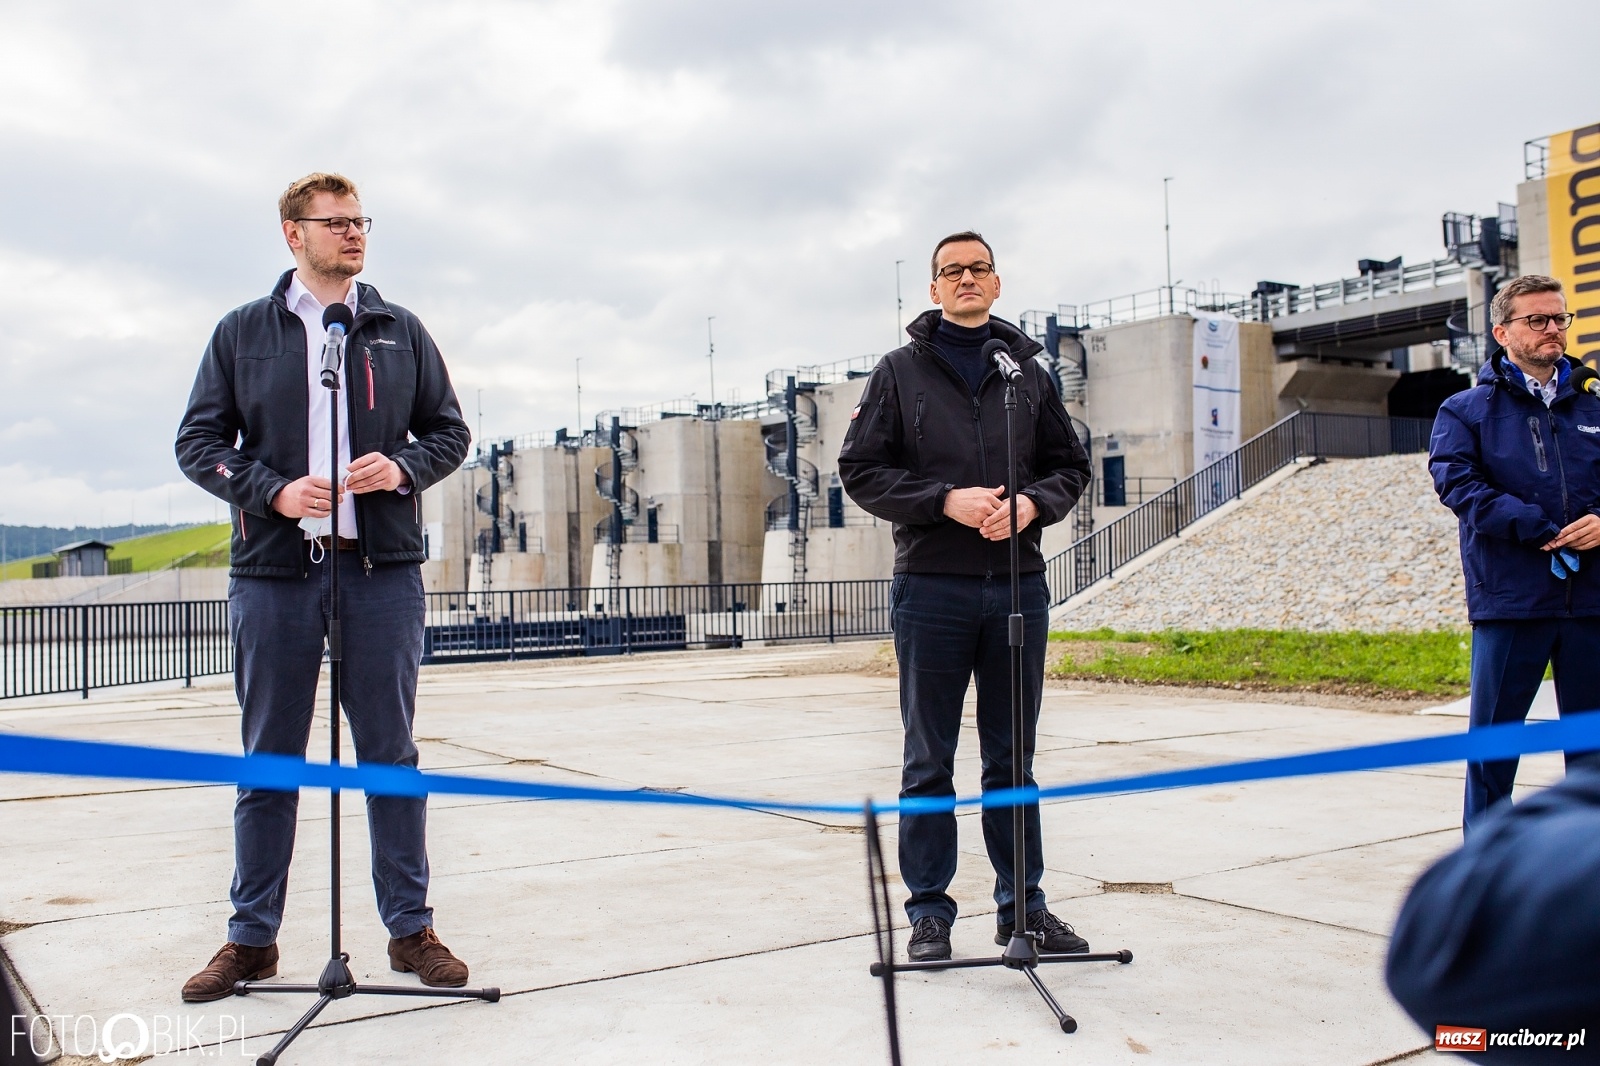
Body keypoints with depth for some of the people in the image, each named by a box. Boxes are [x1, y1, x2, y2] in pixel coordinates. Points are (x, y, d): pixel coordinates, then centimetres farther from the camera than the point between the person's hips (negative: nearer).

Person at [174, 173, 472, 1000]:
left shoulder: (400, 332, 12)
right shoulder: (243, 332, 9)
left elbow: (449, 431, 14)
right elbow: (198, 441, 6)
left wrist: (404, 466, -8)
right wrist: (273, 490, -11)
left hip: (383, 569, 1)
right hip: (272, 572, 0)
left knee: (390, 752, 5)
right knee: (268, 759, 7)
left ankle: (411, 929, 14)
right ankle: (252, 937, 19)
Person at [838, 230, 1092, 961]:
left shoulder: (1029, 373, 12)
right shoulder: (899, 372, 4)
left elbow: (1070, 465, 13)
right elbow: (861, 469, -2)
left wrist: (1032, 503, -8)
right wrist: (947, 500, -15)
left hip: (1019, 586, 3)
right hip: (932, 589, -3)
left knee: (1013, 757, 11)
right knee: (929, 761, 5)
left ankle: (1022, 905, 22)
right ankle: (929, 911, 14)